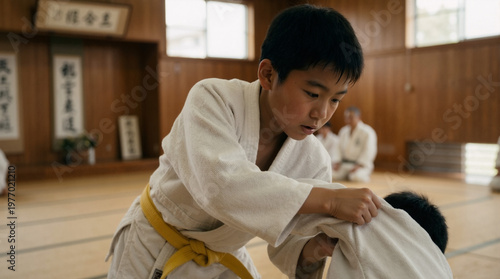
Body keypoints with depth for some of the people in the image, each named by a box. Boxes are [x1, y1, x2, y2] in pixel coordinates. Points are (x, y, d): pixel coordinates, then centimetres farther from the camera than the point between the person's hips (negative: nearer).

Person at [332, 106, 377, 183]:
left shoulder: (367, 132, -8)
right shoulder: (343, 131, 13)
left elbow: (368, 151, -13)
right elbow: (339, 148, 13)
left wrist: (359, 165, -21)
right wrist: (337, 162, -2)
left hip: (361, 165, -5)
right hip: (344, 163, 5)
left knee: (356, 177, -36)